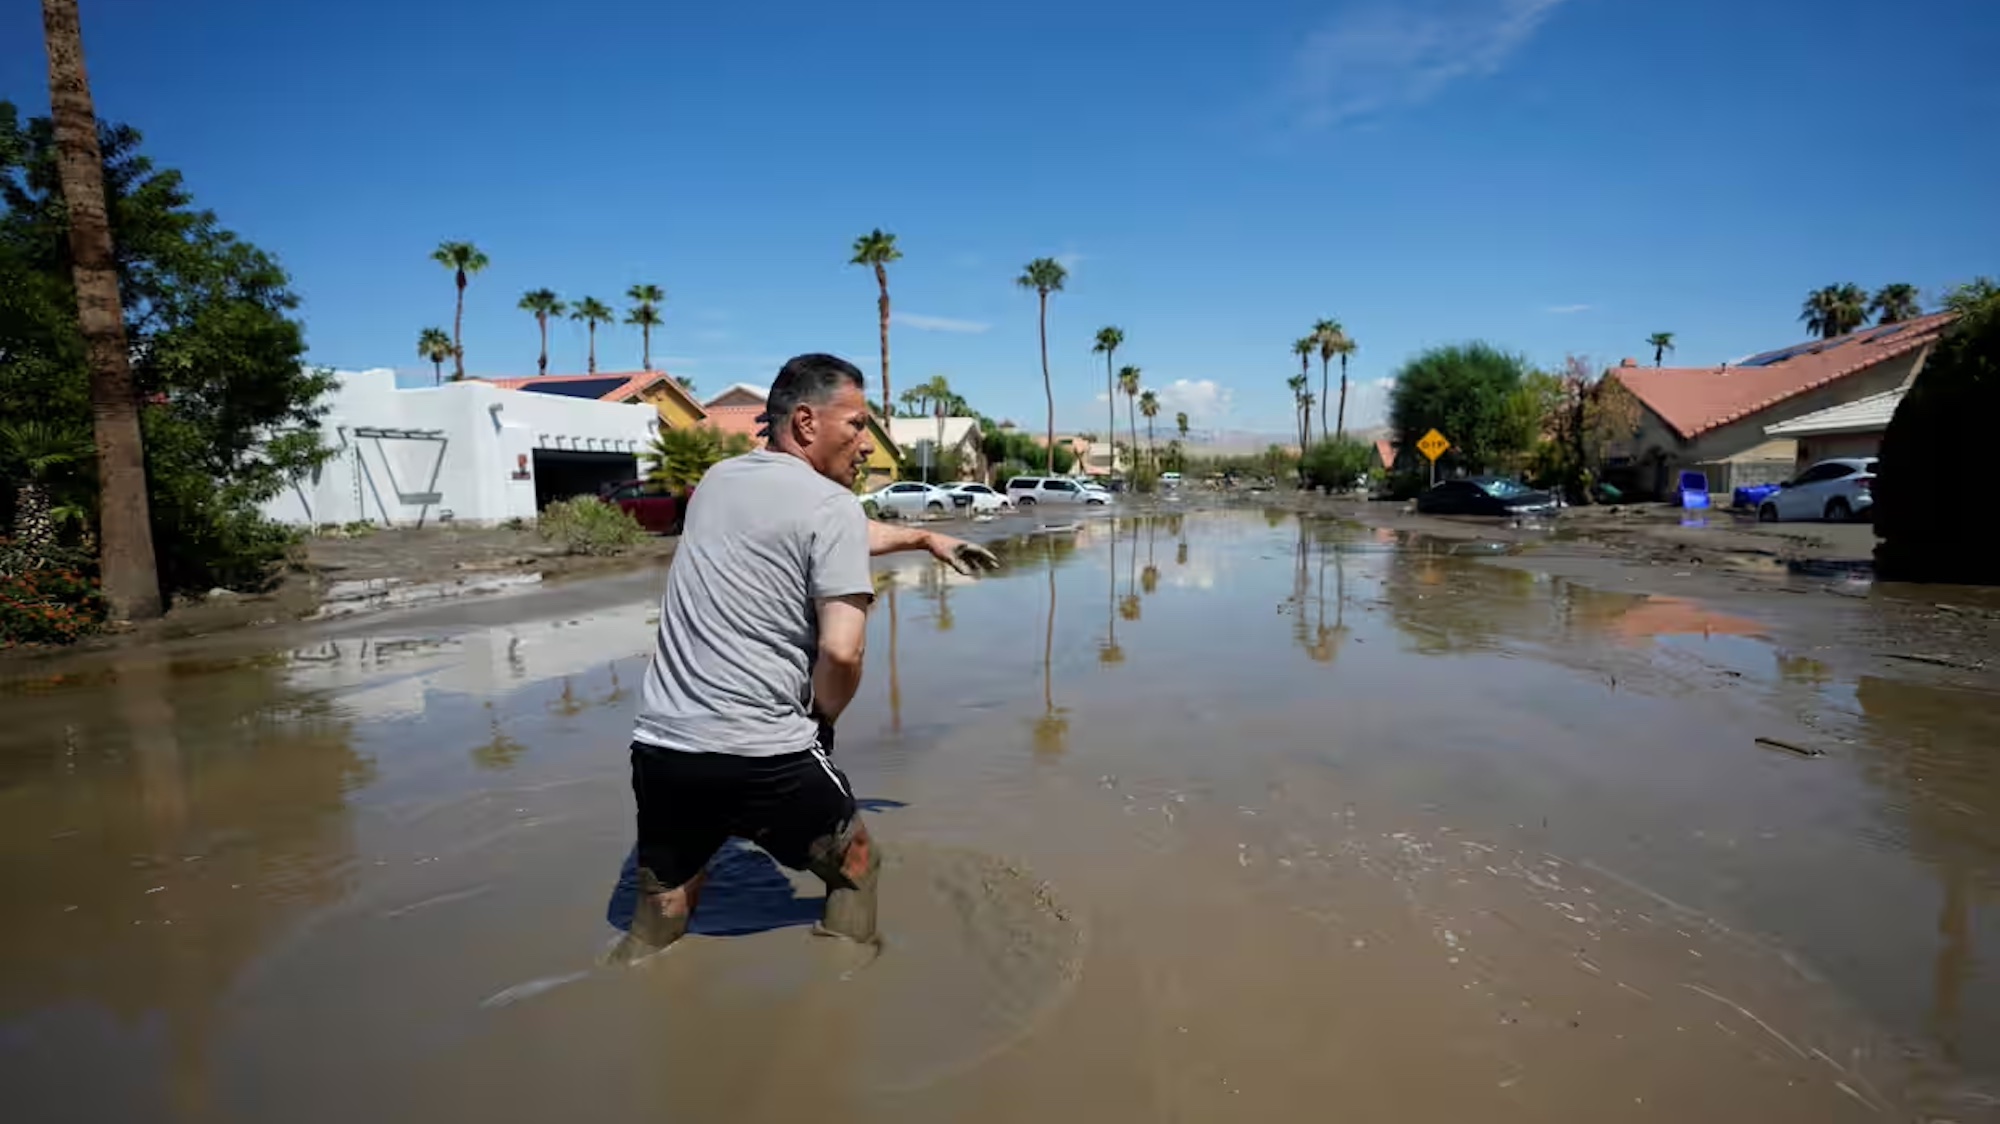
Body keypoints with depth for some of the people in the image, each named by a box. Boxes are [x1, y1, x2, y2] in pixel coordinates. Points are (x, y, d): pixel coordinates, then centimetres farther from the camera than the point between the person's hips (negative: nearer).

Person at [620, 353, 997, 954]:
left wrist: (924, 538, 38)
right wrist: (820, 721, 3)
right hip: (764, 755, -6)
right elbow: (841, 652, -18)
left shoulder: (717, 480, 14)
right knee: (855, 869, 20)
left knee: (658, 919, 23)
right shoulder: (832, 504, -9)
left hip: (660, 746, 6)